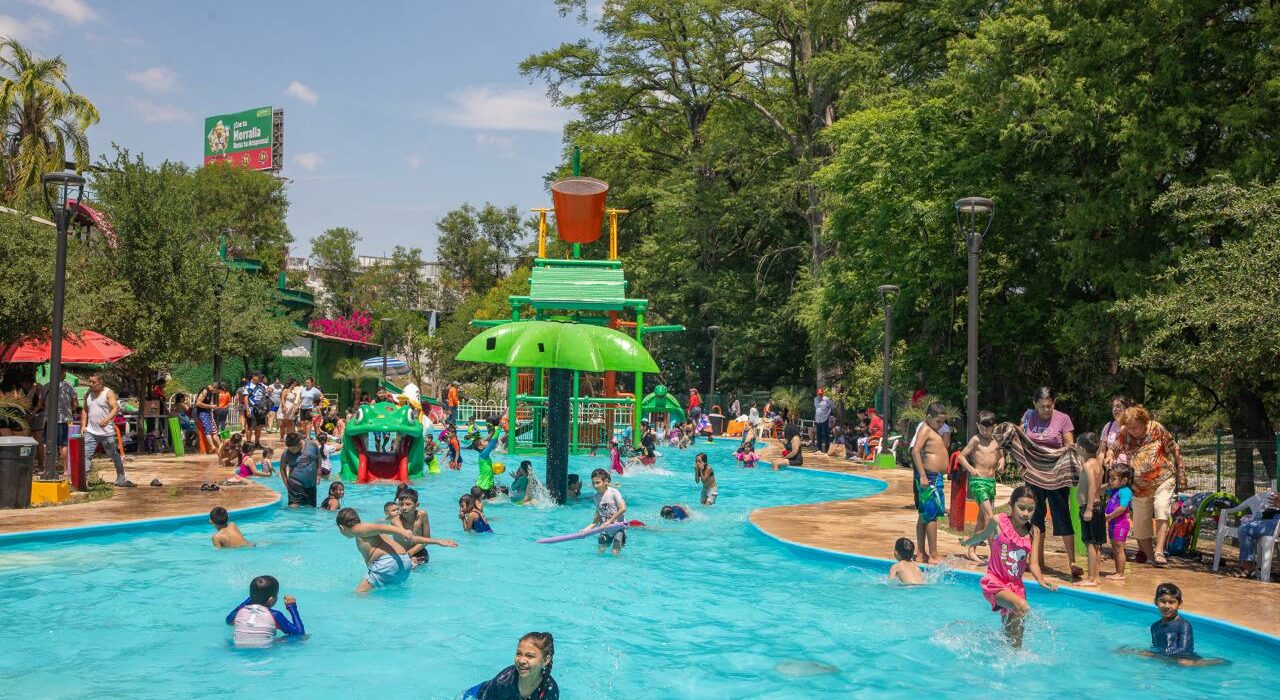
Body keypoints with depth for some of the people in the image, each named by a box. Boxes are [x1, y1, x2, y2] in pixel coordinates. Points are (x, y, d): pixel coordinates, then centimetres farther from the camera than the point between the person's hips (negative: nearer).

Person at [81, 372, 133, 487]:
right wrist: (83, 426, 8)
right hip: (91, 431, 4)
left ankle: (121, 479, 19)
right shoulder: (88, 394, 11)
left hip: (107, 432, -4)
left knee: (115, 456, 7)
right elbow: (84, 411, 19)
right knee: (85, 455, -9)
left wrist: (107, 419, -31)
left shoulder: (108, 393, -5)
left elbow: (116, 408, -15)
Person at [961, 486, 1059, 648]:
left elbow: (1032, 563, -2)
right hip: (994, 582, -4)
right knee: (1023, 608, -30)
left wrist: (1041, 580, -22)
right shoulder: (998, 522, -9)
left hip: (1016, 585, 4)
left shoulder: (1033, 532, 0)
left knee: (1015, 637, 7)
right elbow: (982, 535, 13)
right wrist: (967, 541, 32)